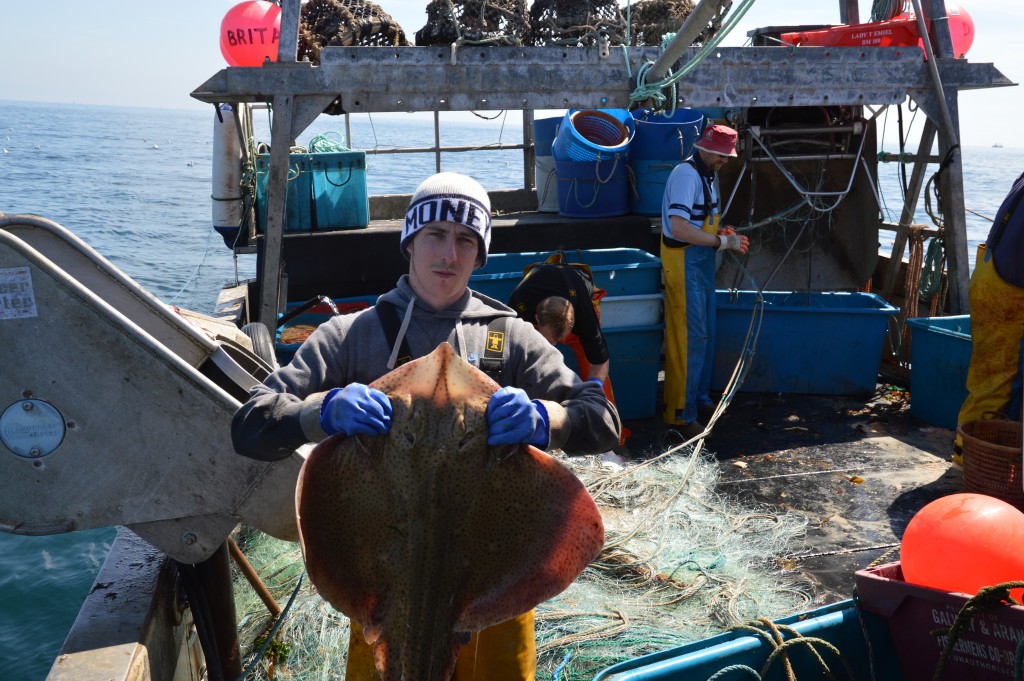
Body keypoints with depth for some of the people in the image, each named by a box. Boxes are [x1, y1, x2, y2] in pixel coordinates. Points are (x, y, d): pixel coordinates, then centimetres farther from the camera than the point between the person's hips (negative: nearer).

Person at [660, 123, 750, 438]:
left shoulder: (706, 175, 15)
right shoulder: (686, 174, -18)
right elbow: (679, 228, -28)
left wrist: (722, 234, 8)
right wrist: (723, 242, -20)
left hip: (702, 262, 10)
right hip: (685, 263, -10)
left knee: (705, 335, 17)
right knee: (689, 338, -7)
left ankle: (700, 399, 30)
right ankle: (681, 414, 0)